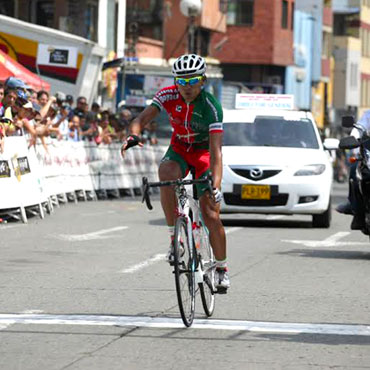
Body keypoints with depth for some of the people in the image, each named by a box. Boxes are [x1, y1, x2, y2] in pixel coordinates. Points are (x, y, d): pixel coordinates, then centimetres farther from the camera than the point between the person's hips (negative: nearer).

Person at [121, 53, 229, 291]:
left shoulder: (211, 106, -29)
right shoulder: (168, 96, -19)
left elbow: (215, 151, -35)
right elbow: (142, 119, -24)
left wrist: (216, 187, -47)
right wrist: (133, 135, -49)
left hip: (204, 153, -2)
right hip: (179, 148, 2)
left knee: (211, 215, -11)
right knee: (166, 174, -35)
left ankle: (222, 267, 12)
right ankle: (175, 236, -21)